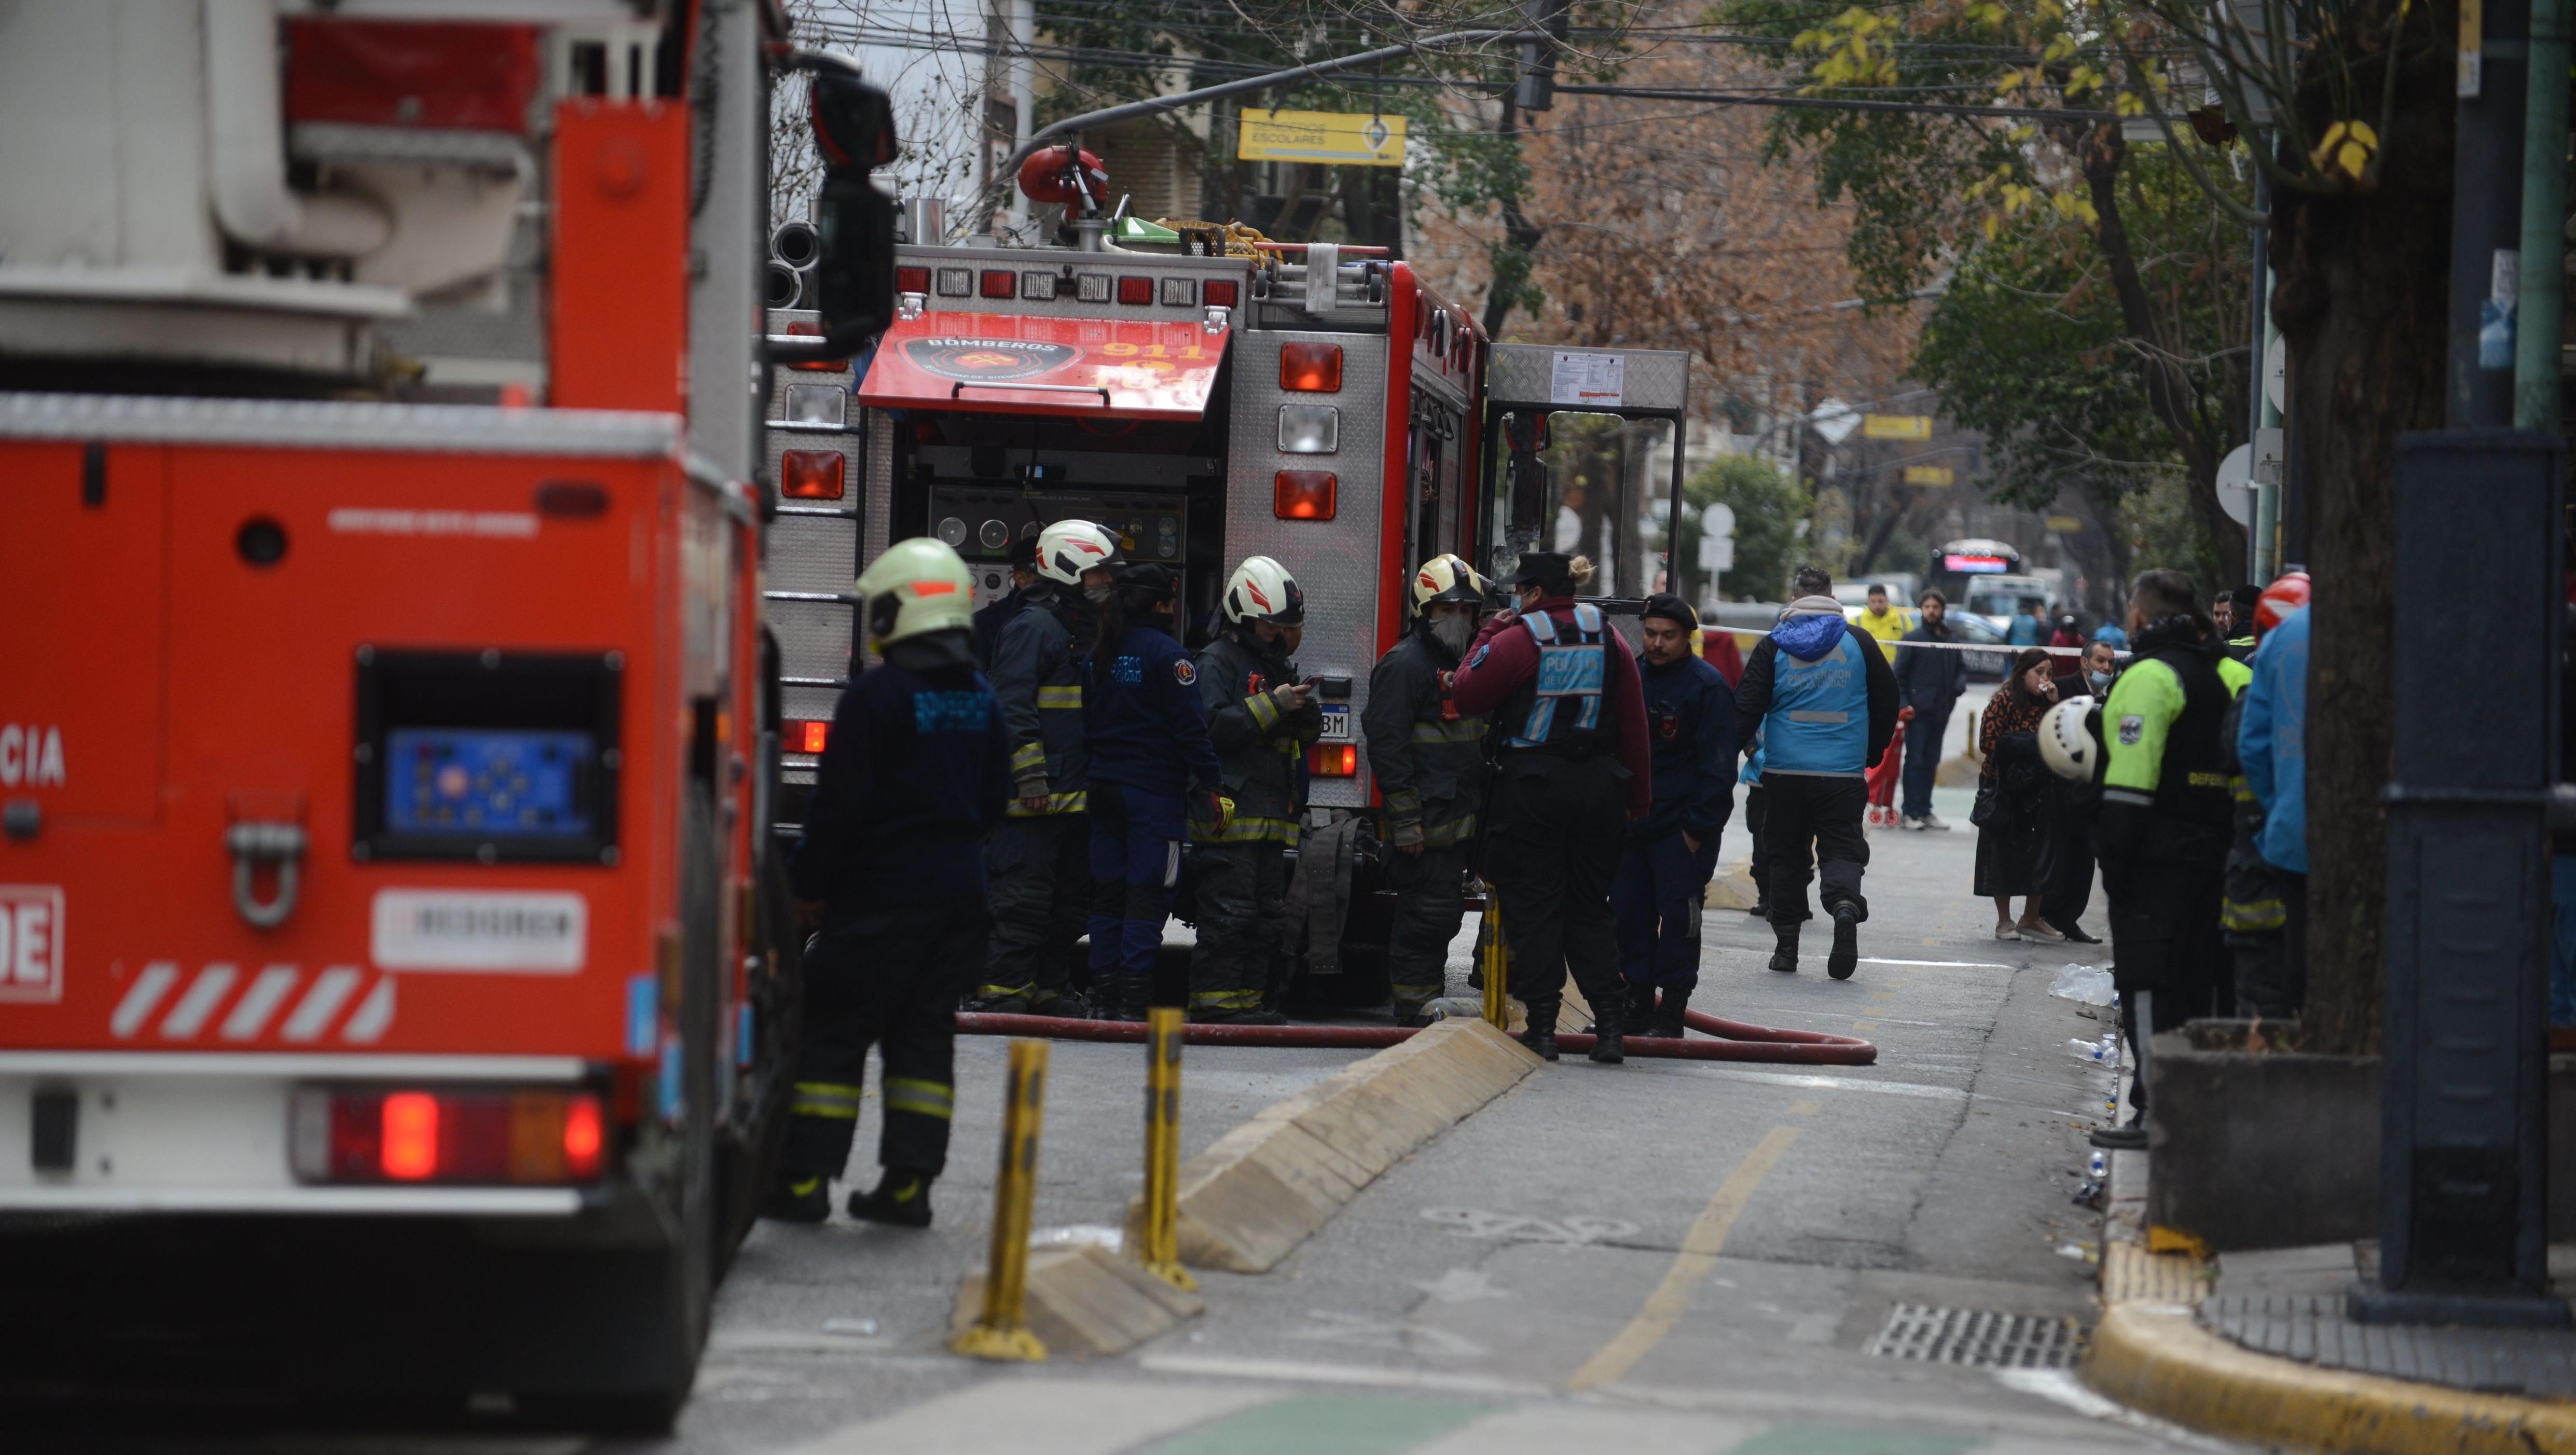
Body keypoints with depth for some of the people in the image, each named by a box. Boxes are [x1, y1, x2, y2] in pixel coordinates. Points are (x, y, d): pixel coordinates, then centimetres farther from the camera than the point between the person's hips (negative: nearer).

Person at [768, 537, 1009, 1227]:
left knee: (833, 1033, -1)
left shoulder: (877, 696, -13)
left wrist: (809, 885, -2)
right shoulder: (981, 699, 9)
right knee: (924, 1035, 10)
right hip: (957, 888, 7)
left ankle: (807, 1177, -2)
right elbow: (994, 801, 18)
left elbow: (839, 807, -12)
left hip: (881, 892, -7)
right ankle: (909, 1183, 8)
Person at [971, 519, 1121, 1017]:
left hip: (1076, 798, 10)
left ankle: (1050, 985, 18)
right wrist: (1030, 776, -21)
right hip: (1035, 800, -10)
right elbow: (1013, 705, -16)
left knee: (1071, 897, 11)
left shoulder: (1084, 634, 21)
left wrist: (1097, 785, 24)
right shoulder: (1032, 628, -9)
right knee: (1024, 895, -10)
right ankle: (1002, 988, -8)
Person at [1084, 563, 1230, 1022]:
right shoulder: (1167, 656, -10)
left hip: (1105, 787, 7)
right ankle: (1134, 996, -9)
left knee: (1108, 892, 9)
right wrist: (1210, 786, -9)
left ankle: (1105, 995, 10)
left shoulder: (1098, 657, 12)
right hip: (1155, 789, -7)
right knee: (1148, 893, -5)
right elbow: (1190, 727, -12)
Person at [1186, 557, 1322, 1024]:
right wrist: (1271, 706, -18)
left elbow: (1304, 736, 25)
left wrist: (1305, 718, 1)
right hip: (1230, 808, -8)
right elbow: (1213, 726, -16)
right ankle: (1216, 999, -9)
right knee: (1228, 910, -11)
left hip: (1271, 815, 8)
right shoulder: (1217, 661, -3)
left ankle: (1251, 997, 12)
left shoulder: (1278, 664, 22)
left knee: (1269, 912, 7)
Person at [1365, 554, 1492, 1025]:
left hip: (1460, 821, 9)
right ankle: (1414, 1008, -4)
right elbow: (1388, 743, -16)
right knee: (1424, 915, -8)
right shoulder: (1404, 663, -9)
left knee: (1443, 916, 11)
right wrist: (1405, 820, -21)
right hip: (1427, 822, -9)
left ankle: (1429, 1006, 18)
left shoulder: (1465, 663, 19)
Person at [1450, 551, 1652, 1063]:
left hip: (1531, 785, -4)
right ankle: (1610, 1025, 3)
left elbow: (1467, 695, -2)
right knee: (1591, 907, 11)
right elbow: (1634, 724, 7)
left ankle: (1543, 1026, 0)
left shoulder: (1517, 640, -10)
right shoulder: (1608, 640, 6)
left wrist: (1488, 635, 8)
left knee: (1534, 908, 2)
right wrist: (1637, 799, 14)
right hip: (1599, 785, 4)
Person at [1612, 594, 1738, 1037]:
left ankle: (1672, 1012, 0)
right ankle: (1638, 1005, 14)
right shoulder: (1633, 677, 13)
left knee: (1678, 915, -5)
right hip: (1632, 819, 7)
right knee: (1630, 912, 6)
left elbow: (1717, 765, -9)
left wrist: (1699, 826, -14)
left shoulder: (1707, 686, -8)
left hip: (1682, 828, -7)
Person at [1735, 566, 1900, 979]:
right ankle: (1845, 901, -29)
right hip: (1844, 771, 0)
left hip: (1785, 770, 0)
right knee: (1841, 846, 3)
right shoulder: (1858, 643, 3)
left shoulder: (1774, 646, 1)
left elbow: (1747, 707, -1)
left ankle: (1786, 943, 10)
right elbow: (1887, 700, 10)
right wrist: (1873, 752, 24)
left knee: (1786, 854, 11)